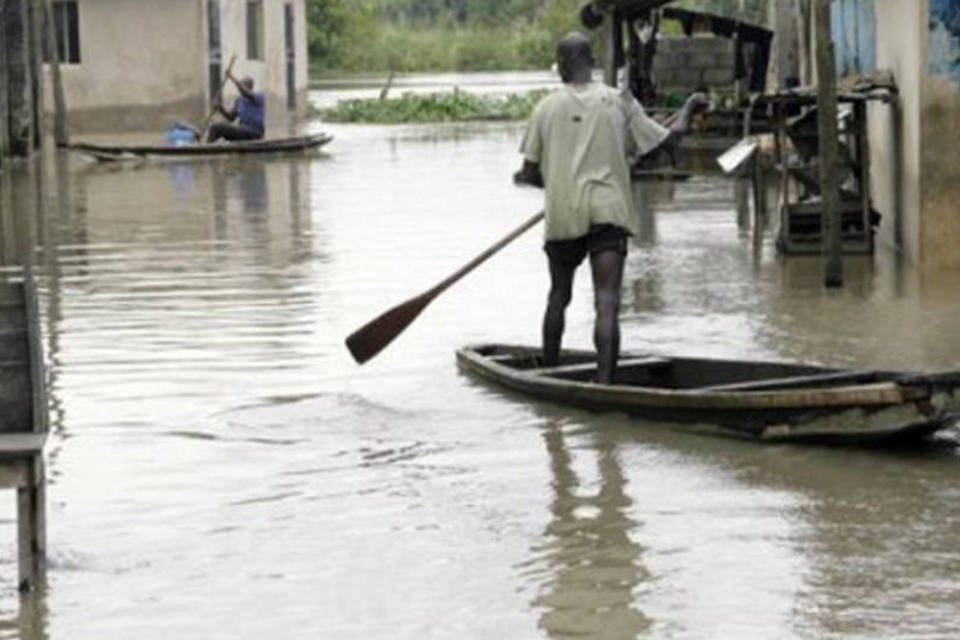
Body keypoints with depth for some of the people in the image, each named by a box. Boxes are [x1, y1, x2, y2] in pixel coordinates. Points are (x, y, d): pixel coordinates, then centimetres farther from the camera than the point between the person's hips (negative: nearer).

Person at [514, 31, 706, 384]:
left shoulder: (546, 108, 3)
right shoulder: (619, 103, 3)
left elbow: (531, 173, 3)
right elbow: (668, 141, 6)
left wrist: (522, 178, 27)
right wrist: (689, 108, 23)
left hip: (562, 213, 1)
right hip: (608, 210, -1)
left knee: (559, 295, 20)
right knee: (607, 302, -10)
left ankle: (548, 372, 30)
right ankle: (604, 382, -22)